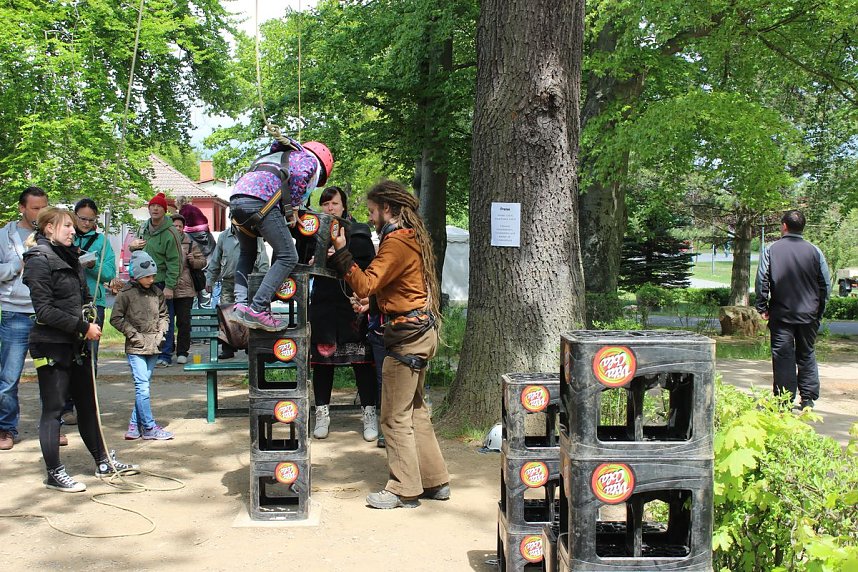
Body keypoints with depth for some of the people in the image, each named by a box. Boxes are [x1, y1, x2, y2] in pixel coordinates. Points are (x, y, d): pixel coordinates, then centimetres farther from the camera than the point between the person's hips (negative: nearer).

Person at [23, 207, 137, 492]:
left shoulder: (69, 257, 14)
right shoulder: (40, 260, -12)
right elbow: (45, 311, -19)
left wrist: (90, 320, 8)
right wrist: (83, 327, -18)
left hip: (76, 345, 9)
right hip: (51, 346, -9)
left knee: (87, 404, 15)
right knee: (53, 409, 0)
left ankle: (103, 462, 25)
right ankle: (54, 474, 9)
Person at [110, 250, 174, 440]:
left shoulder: (157, 292, 8)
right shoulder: (126, 293, -6)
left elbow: (164, 315, 19)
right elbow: (116, 319, -4)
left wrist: (161, 333, 4)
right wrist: (134, 335, -9)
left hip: (153, 347, 5)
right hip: (136, 348, -5)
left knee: (143, 385, 9)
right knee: (143, 386, -8)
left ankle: (135, 425, 18)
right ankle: (149, 427, -4)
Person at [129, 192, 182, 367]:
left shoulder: (170, 233, -12)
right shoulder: (143, 228, 11)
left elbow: (174, 262, -15)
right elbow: (136, 250, 27)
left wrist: (169, 286, -19)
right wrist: (132, 246, 2)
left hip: (162, 283, -7)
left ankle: (165, 356, 5)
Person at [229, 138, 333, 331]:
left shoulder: (278, 155, 42)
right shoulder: (310, 159, 19)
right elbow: (299, 175, -3)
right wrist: (291, 209, 6)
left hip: (236, 196, 8)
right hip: (261, 201, -8)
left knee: (246, 255, 25)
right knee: (288, 257, -4)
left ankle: (240, 305, 7)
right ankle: (257, 309, -15)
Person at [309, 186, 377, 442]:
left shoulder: (359, 233, 3)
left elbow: (369, 270, -1)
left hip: (354, 306, -2)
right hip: (323, 306, 2)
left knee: (362, 360, 0)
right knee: (322, 359, 6)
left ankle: (369, 414, 9)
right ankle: (322, 413, 17)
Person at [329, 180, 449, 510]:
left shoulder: (396, 242, -15)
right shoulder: (411, 236, 16)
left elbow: (365, 285, -21)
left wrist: (341, 253, -17)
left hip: (407, 335, -10)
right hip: (421, 332, 10)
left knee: (395, 416, -2)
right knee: (414, 410, 16)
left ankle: (403, 489, 6)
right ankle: (434, 481, 22)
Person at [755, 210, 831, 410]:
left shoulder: (771, 250, -5)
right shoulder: (814, 251, -1)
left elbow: (761, 281, -5)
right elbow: (826, 284, 4)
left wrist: (762, 307, 3)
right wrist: (819, 310, 13)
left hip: (781, 314, -2)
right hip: (809, 315, 2)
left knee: (783, 356, 2)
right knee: (806, 355, 14)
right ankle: (808, 399, 15)